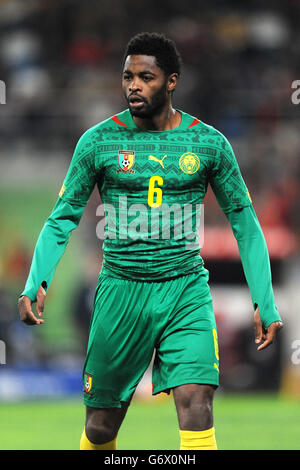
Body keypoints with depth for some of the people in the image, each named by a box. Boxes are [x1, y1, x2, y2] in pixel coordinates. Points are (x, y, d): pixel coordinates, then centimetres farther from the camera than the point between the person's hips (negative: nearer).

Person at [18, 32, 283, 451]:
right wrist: (36, 283, -12)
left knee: (197, 410, -19)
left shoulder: (210, 144, 1)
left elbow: (244, 223, 8)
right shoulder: (99, 141, 0)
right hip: (121, 289, 0)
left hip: (186, 291, 0)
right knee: (101, 428, 7)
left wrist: (265, 303, 2)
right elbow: (62, 219, 4)